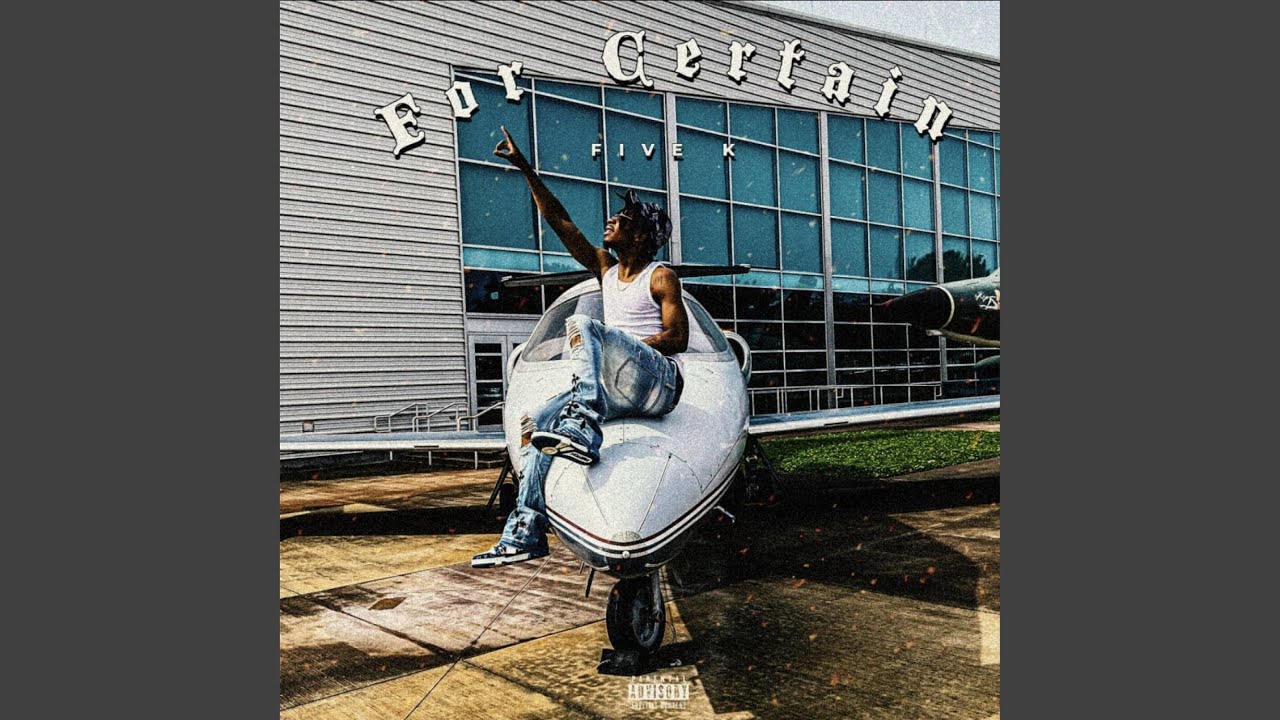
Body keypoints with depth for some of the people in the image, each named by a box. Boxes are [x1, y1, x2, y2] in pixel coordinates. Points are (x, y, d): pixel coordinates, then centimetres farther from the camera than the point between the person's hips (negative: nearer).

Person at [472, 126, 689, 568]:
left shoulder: (661, 277, -2)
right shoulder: (605, 267, 17)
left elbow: (678, 339, -10)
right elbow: (560, 221, 14)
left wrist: (628, 345, -17)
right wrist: (526, 169, 12)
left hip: (659, 382, -7)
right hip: (619, 389, 8)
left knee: (583, 326, -29)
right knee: (534, 423, -5)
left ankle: (583, 430, -48)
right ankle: (527, 530, -7)